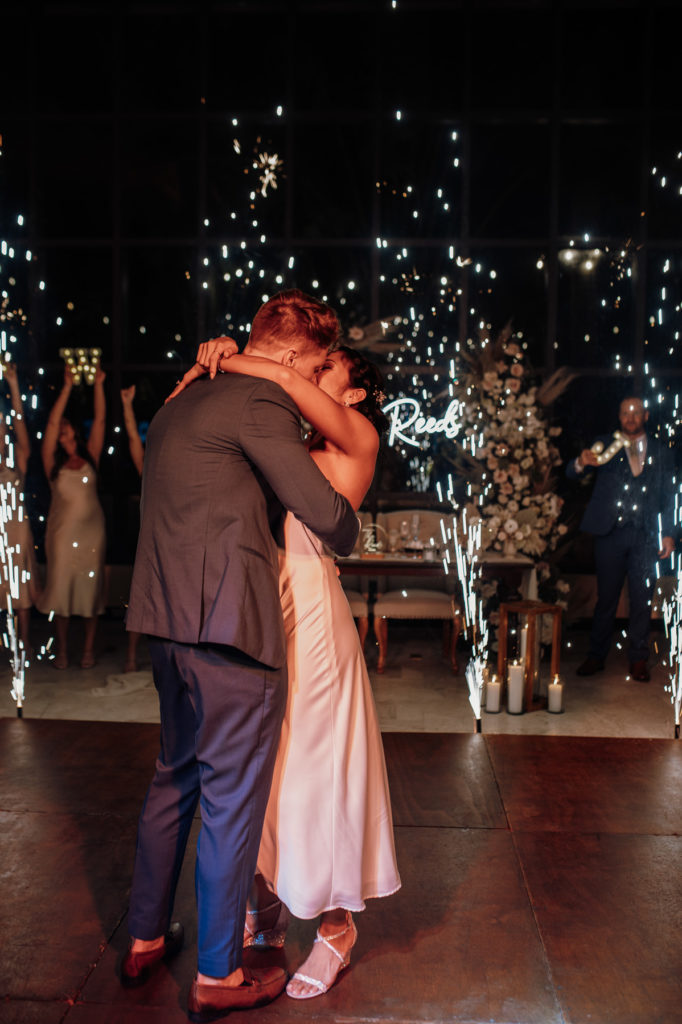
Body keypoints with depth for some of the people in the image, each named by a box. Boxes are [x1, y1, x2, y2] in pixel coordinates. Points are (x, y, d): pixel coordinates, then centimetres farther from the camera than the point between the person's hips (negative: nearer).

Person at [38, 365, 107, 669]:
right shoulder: (53, 463, 2)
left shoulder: (90, 458, 7)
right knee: (61, 584, 1)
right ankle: (62, 648, 10)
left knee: (91, 584, 2)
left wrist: (98, 385, -4)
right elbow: (52, 422, -6)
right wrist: (67, 387, -9)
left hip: (92, 528, 1)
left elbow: (100, 420, 2)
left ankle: (88, 647, 10)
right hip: (62, 529, -1)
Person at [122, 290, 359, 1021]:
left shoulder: (181, 405, 18)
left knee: (175, 778, 22)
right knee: (232, 798, 4)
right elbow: (326, 514, -13)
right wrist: (349, 534, 8)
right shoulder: (262, 401, -11)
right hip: (230, 625, -9)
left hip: (167, 619, 9)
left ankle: (144, 940, 35)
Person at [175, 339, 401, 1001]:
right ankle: (265, 914, 32)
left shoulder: (357, 438, 1)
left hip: (310, 611, -6)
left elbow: (288, 381, -19)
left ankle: (336, 926, 20)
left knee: (313, 771, 2)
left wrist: (224, 360, -8)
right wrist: (204, 368, 2)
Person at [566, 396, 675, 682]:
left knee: (642, 599, 2)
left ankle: (639, 659, 12)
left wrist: (667, 533, 4)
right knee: (606, 597, 3)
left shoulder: (659, 452, 12)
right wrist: (582, 462, -28)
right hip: (611, 533, -1)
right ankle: (596, 656, 13)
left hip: (644, 536, 1)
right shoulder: (606, 446, 7)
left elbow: (667, 497, 13)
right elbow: (571, 473, -4)